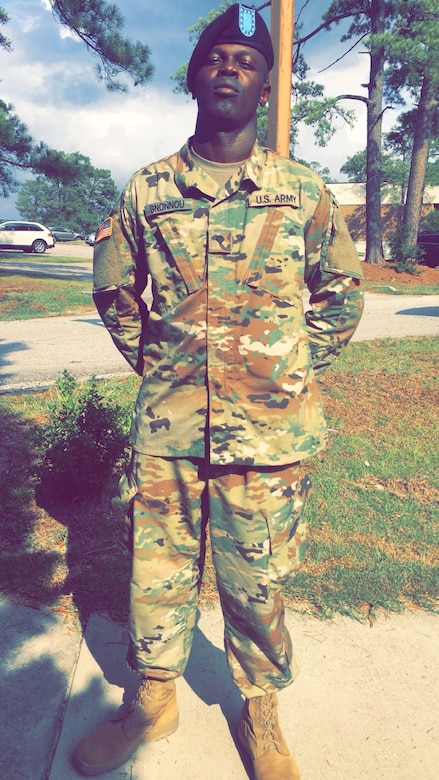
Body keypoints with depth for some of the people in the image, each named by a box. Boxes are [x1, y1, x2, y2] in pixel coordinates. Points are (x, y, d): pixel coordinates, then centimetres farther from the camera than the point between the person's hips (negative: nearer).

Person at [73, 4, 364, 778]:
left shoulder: (304, 191, 2)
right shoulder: (148, 189, 5)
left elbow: (341, 293, 10)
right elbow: (113, 289, 15)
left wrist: (294, 372, 3)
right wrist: (154, 363, 7)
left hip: (269, 430, -1)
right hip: (165, 427, 2)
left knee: (257, 583, 12)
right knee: (157, 573, 14)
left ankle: (260, 713, 39)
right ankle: (151, 700, 41)